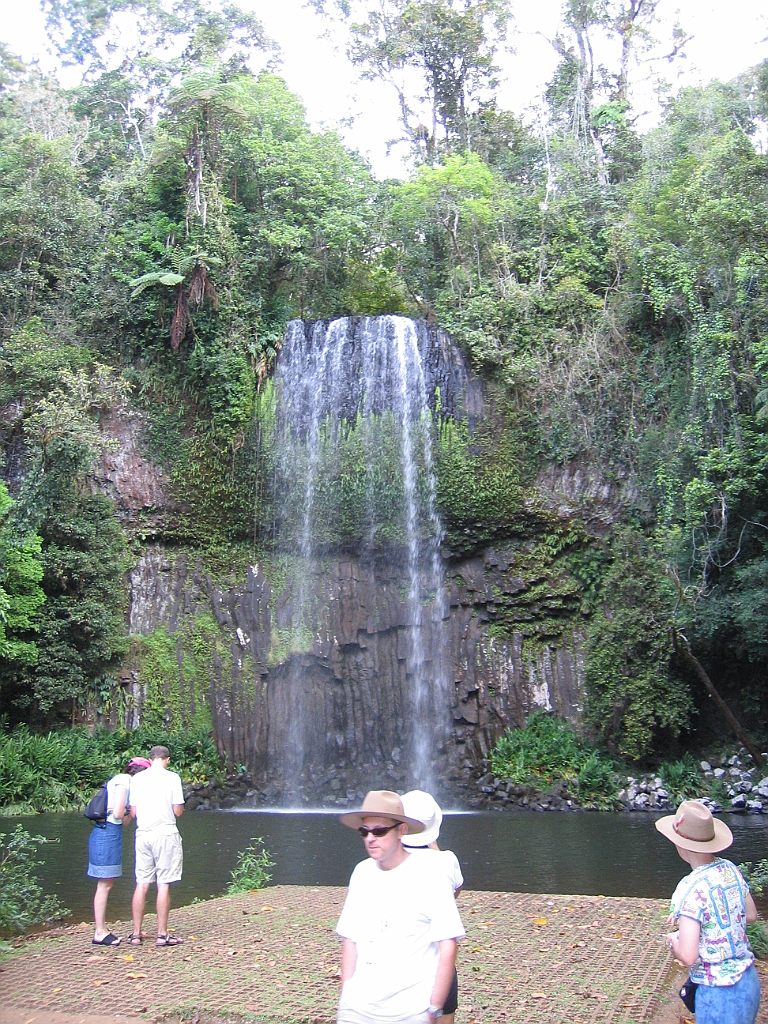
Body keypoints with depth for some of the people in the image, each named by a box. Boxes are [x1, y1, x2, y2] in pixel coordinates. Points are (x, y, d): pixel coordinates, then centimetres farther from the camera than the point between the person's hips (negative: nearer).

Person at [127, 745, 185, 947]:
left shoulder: (138, 778, 4)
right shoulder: (172, 778, -5)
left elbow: (133, 812, 6)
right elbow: (178, 811, -6)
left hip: (143, 834, 4)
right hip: (165, 834, -4)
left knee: (141, 885, 9)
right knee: (164, 885, 0)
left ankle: (136, 934, 13)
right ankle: (162, 935, 3)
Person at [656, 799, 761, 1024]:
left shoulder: (691, 888, -24)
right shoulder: (730, 870, -4)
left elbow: (688, 956, -27)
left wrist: (673, 940, -5)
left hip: (718, 991, -7)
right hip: (749, 980, 7)